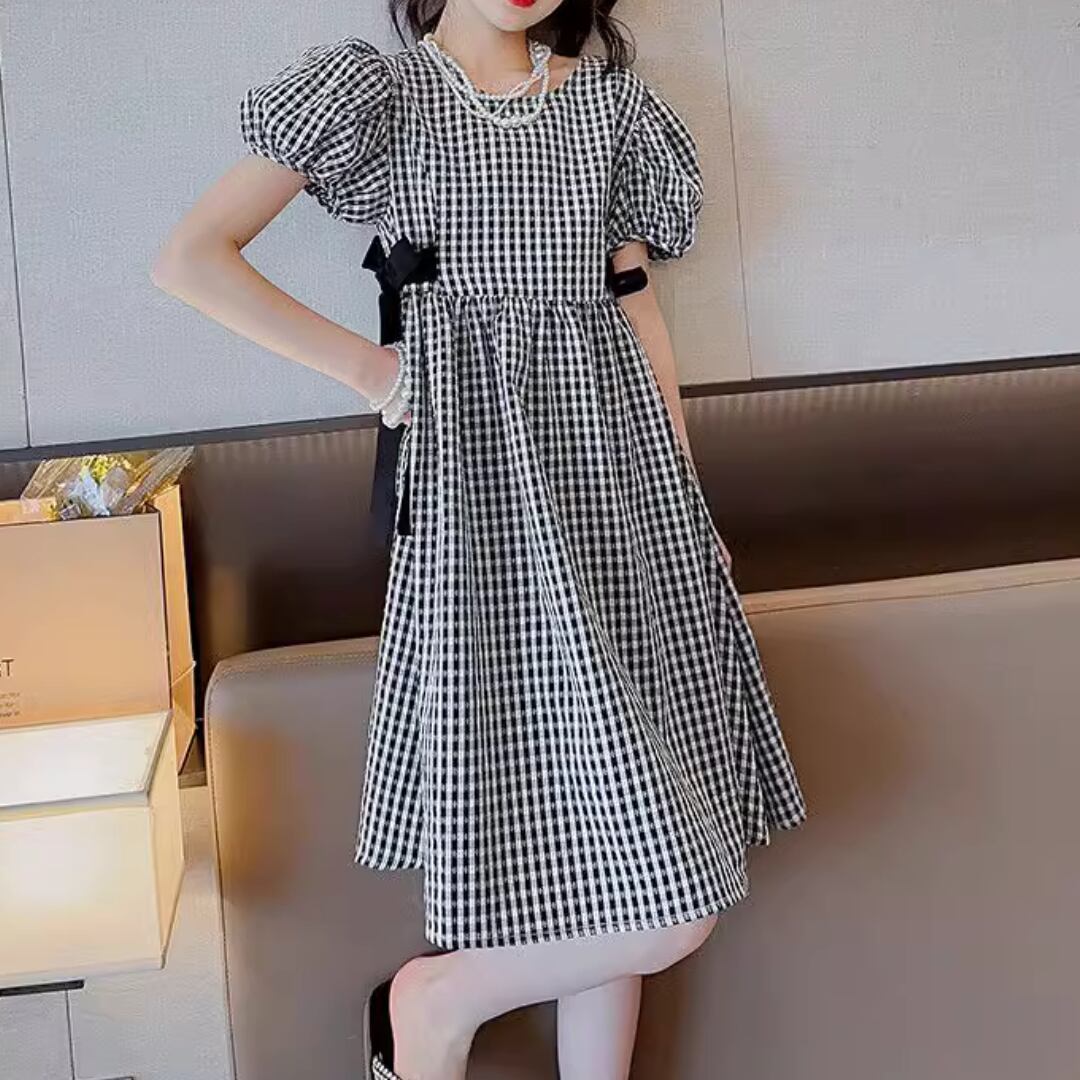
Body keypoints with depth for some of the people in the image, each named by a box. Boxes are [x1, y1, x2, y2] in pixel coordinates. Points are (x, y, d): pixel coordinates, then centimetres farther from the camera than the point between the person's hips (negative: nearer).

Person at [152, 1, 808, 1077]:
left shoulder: (609, 100, 15)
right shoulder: (382, 90, 3)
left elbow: (639, 312, 16)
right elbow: (190, 257, 0)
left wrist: (690, 504, 12)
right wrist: (366, 366, -4)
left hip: (621, 479, 5)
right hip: (482, 491, -5)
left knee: (609, 887, 9)